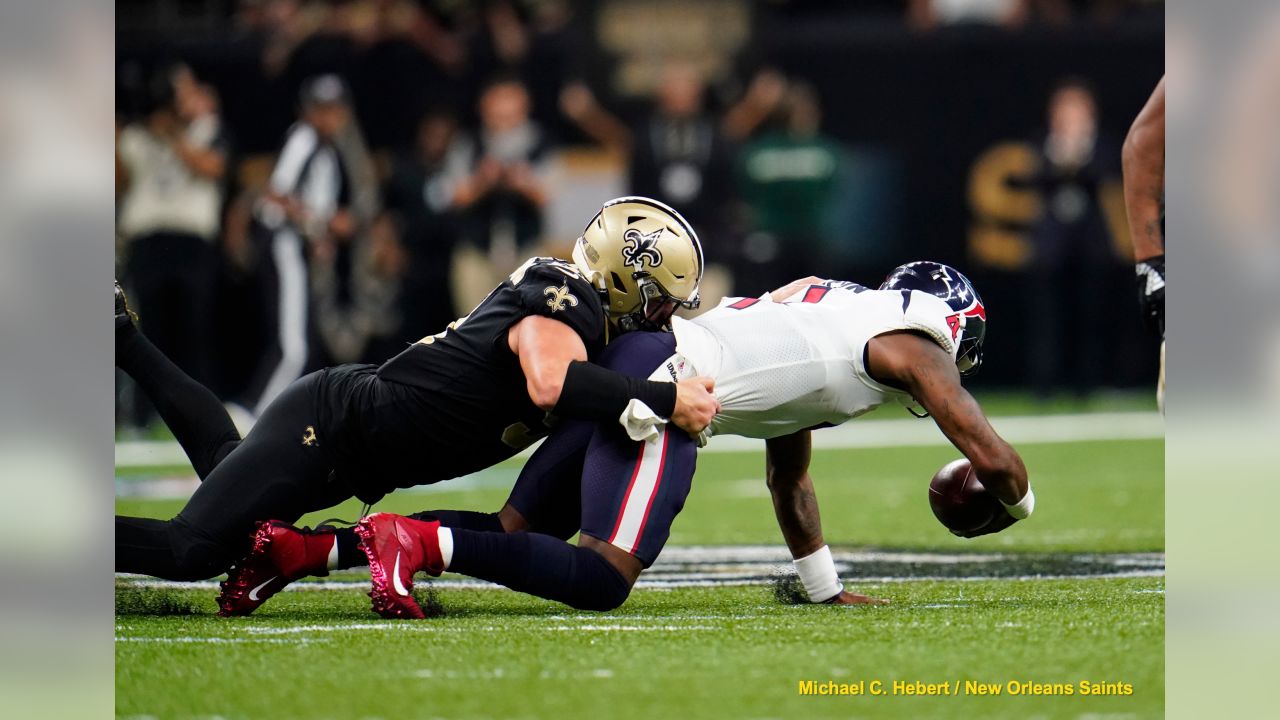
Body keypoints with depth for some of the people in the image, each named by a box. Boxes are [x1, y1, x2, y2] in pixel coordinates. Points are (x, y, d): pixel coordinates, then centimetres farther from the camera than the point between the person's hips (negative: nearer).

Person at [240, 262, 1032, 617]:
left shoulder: (828, 311, 35)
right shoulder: (916, 342, 11)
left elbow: (788, 477, 42)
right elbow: (995, 459, 10)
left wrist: (825, 587, 44)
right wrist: (1016, 501, 33)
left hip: (626, 362, 9)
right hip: (668, 385, -9)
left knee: (517, 530, 8)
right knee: (604, 577, -17)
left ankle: (306, 546, -4)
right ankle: (423, 542, -31)